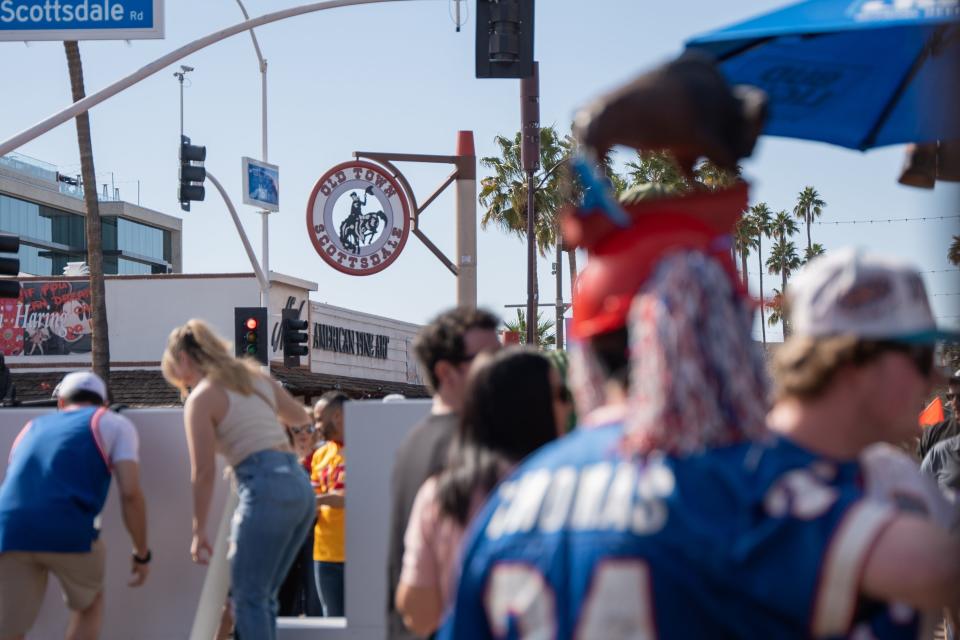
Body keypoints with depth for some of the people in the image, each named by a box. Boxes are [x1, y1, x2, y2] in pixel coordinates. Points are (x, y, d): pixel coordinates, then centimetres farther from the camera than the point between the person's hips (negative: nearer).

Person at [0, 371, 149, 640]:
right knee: (90, 602, 26)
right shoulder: (113, 424, 19)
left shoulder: (32, 428, 33)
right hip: (69, 529, -3)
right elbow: (130, 493, 7)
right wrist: (142, 554, 16)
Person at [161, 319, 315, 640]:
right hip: (300, 484, 8)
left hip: (266, 490, -8)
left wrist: (199, 531, 1)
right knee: (262, 596, 15)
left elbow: (203, 473, -5)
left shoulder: (201, 398, -2)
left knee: (247, 597, -1)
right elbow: (301, 417, 32)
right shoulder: (256, 377, 18)